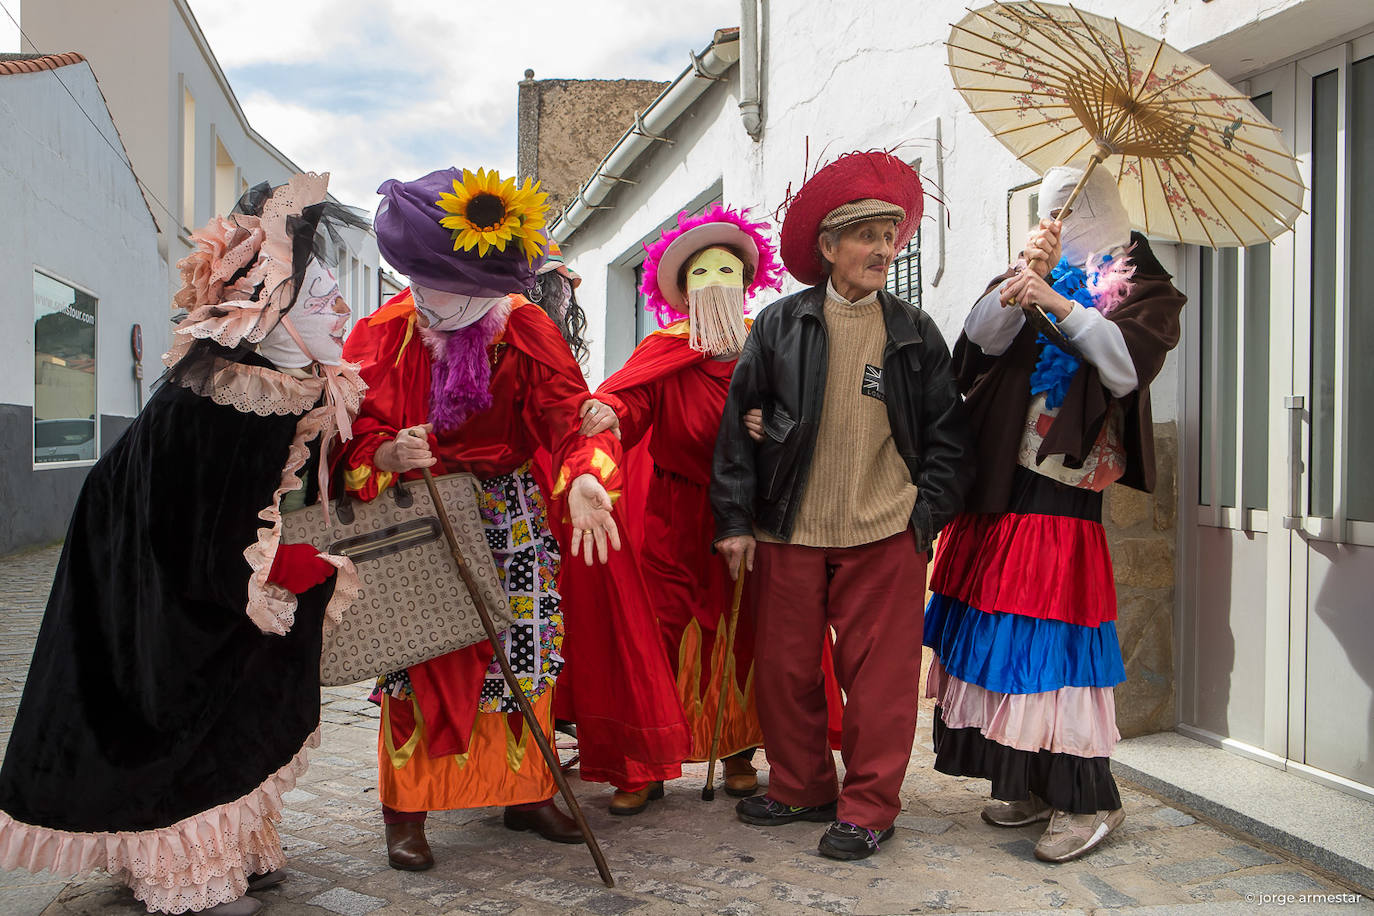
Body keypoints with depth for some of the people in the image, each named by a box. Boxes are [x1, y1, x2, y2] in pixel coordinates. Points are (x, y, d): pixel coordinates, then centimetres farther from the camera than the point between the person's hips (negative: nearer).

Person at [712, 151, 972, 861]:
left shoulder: (916, 334, 7)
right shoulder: (780, 325, 4)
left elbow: (946, 432, 10)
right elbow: (739, 422, 4)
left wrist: (928, 510, 0)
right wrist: (736, 519, 1)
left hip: (884, 534, 0)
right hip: (788, 533, 1)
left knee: (879, 673, 2)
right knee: (785, 667, 10)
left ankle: (867, 807, 16)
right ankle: (800, 788, 28)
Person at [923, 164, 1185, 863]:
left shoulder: (1143, 287, 8)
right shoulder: (1024, 278, 19)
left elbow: (1128, 366, -10)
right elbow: (980, 341, 2)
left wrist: (1061, 306, -17)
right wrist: (1025, 279, -12)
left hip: (1063, 484, -5)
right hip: (999, 475, 5)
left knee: (1051, 633, -9)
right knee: (1000, 630, 6)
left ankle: (1088, 798, 3)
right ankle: (1027, 782, 18)